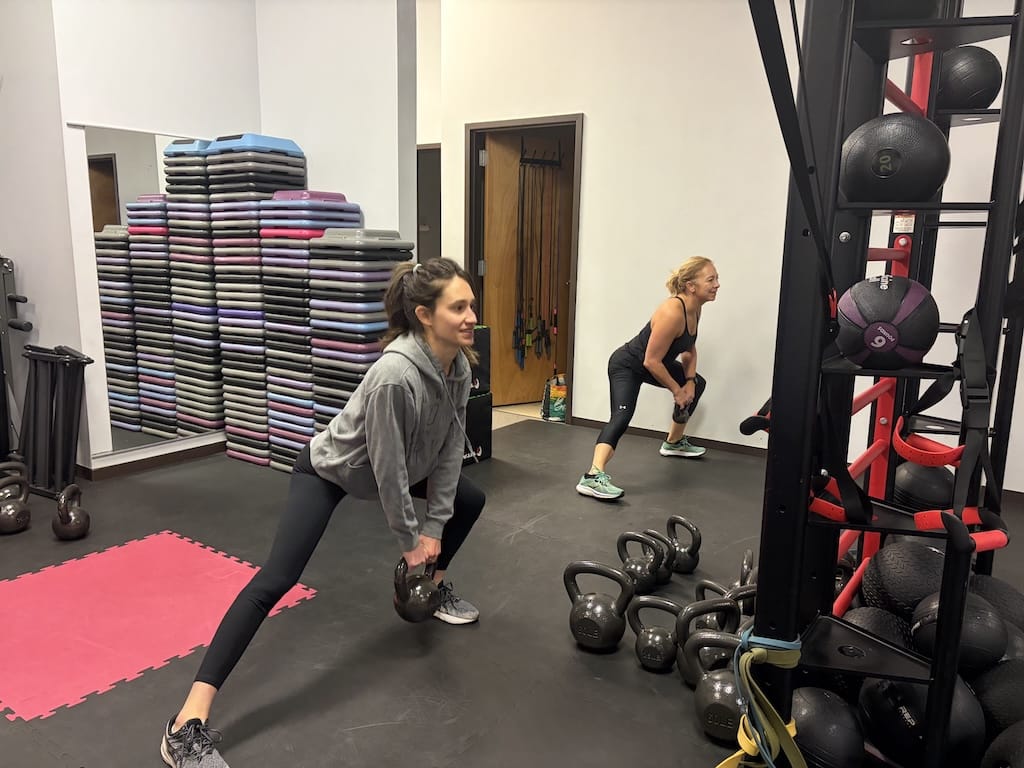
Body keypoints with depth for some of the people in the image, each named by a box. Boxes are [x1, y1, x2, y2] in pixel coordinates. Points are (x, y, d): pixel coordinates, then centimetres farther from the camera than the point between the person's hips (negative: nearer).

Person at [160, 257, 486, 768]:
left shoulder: (459, 364, -14)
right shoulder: (395, 374, -38)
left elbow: (451, 445, -6)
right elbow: (389, 470, -29)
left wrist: (434, 526, -6)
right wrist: (409, 540, -14)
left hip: (396, 465, 8)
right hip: (330, 468, -8)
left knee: (469, 501, 17)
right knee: (275, 580, -20)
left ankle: (434, 587, 41)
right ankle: (188, 723, -17)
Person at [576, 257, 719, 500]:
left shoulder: (695, 309, -4)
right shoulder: (672, 313, -31)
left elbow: (690, 348, 13)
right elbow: (651, 361, -29)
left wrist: (689, 381, 0)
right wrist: (676, 390, -18)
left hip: (652, 363, 10)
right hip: (626, 365, -10)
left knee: (697, 384, 26)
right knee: (622, 415, -33)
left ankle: (674, 442, 44)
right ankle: (593, 477, -48)